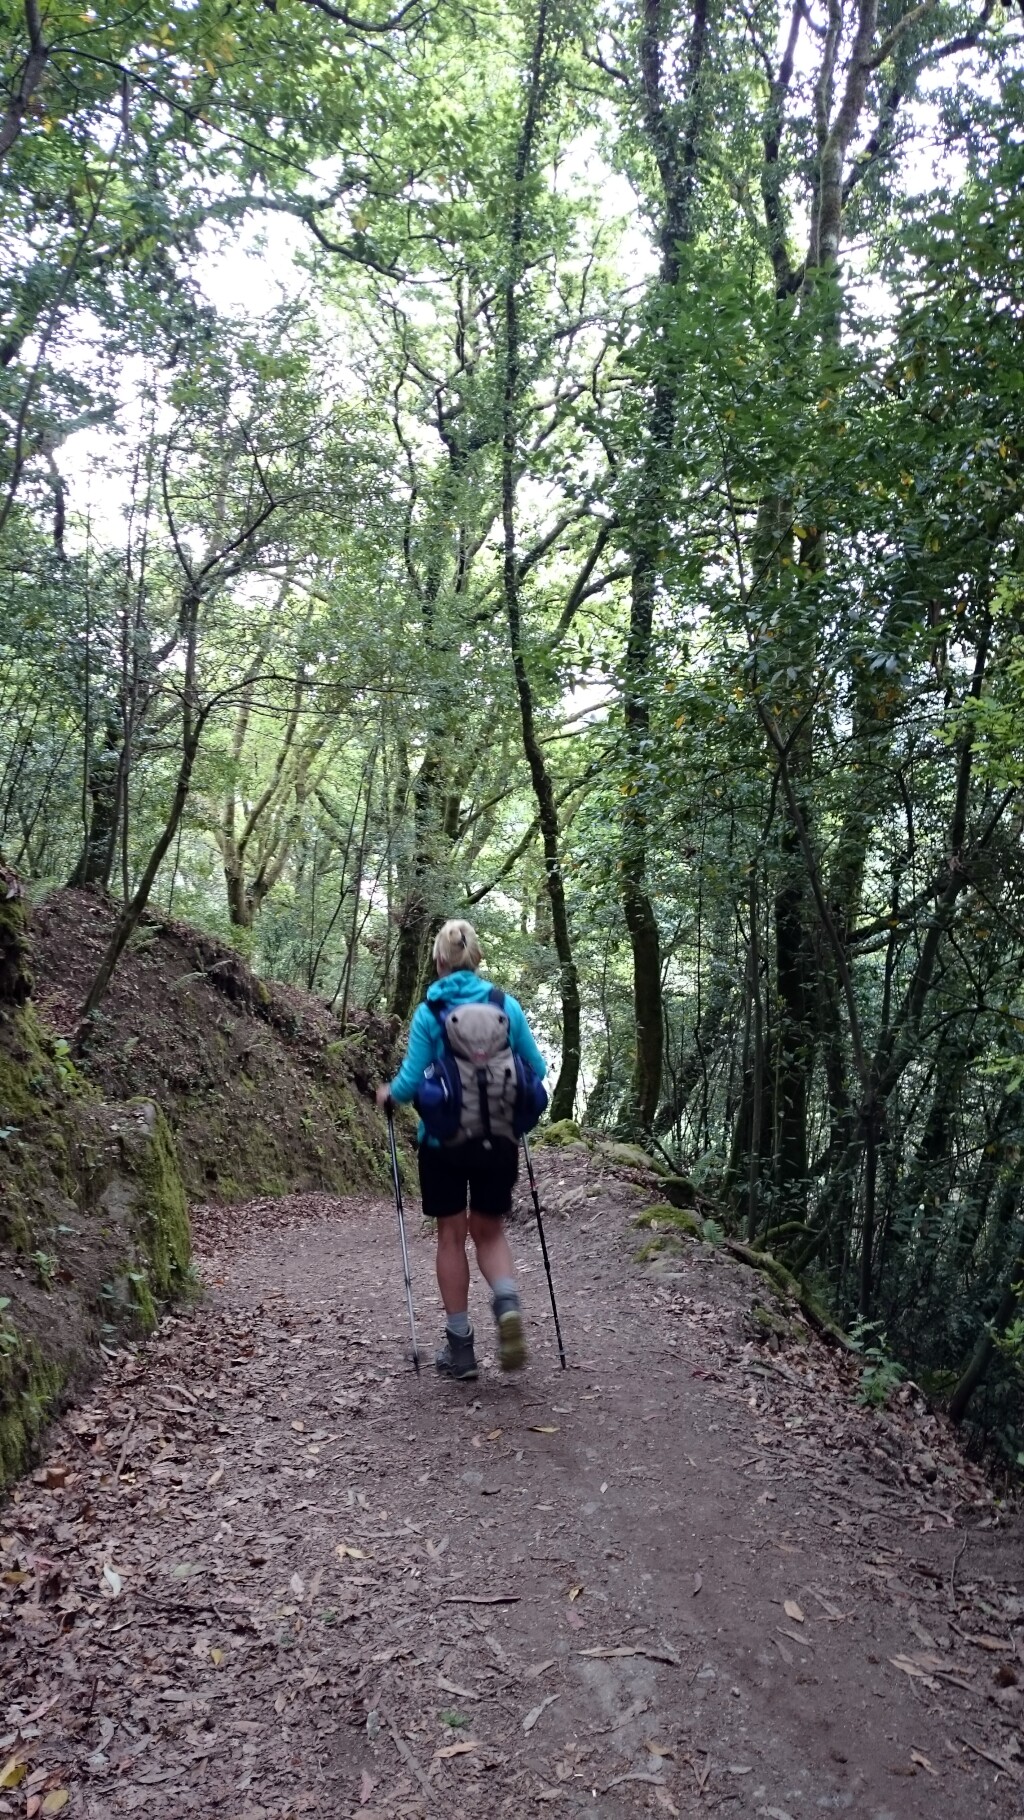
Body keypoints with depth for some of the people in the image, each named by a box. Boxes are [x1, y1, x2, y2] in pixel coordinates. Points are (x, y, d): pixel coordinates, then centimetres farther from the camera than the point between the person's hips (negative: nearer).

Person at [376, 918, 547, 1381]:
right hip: (497, 1138, 2)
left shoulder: (428, 1013, -8)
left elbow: (411, 1083, -10)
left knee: (451, 1236, 12)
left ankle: (460, 1347, 17)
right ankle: (507, 1302, -9)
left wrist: (388, 1094, 12)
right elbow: (537, 1069, 3)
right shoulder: (507, 1006, -2)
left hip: (444, 1140, -2)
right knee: (489, 1229, 19)